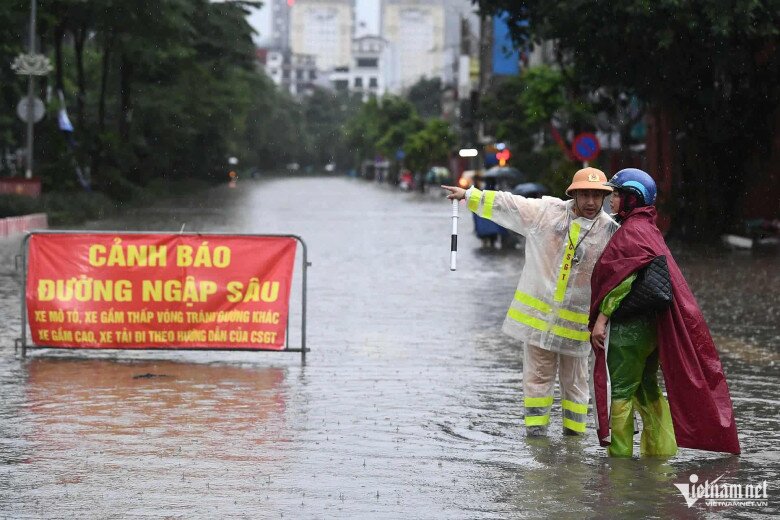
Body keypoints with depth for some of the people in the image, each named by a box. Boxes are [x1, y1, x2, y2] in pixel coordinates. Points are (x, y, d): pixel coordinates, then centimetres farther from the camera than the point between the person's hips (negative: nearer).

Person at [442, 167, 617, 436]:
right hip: (538, 312, 1)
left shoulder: (610, 232, -5)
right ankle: (536, 429, 13)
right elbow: (508, 205, 6)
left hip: (576, 321, -1)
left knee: (574, 378, 9)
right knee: (538, 375, 5)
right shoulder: (548, 211, -2)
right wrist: (469, 195, 7)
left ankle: (574, 430, 20)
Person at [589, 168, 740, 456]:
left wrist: (601, 318, -19)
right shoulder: (649, 229, 18)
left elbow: (623, 280, -20)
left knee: (619, 390, -5)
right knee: (646, 389, 15)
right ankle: (661, 452, 18)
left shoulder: (631, 231, -13)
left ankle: (620, 455, -4)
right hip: (651, 324, 10)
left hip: (628, 326, -10)